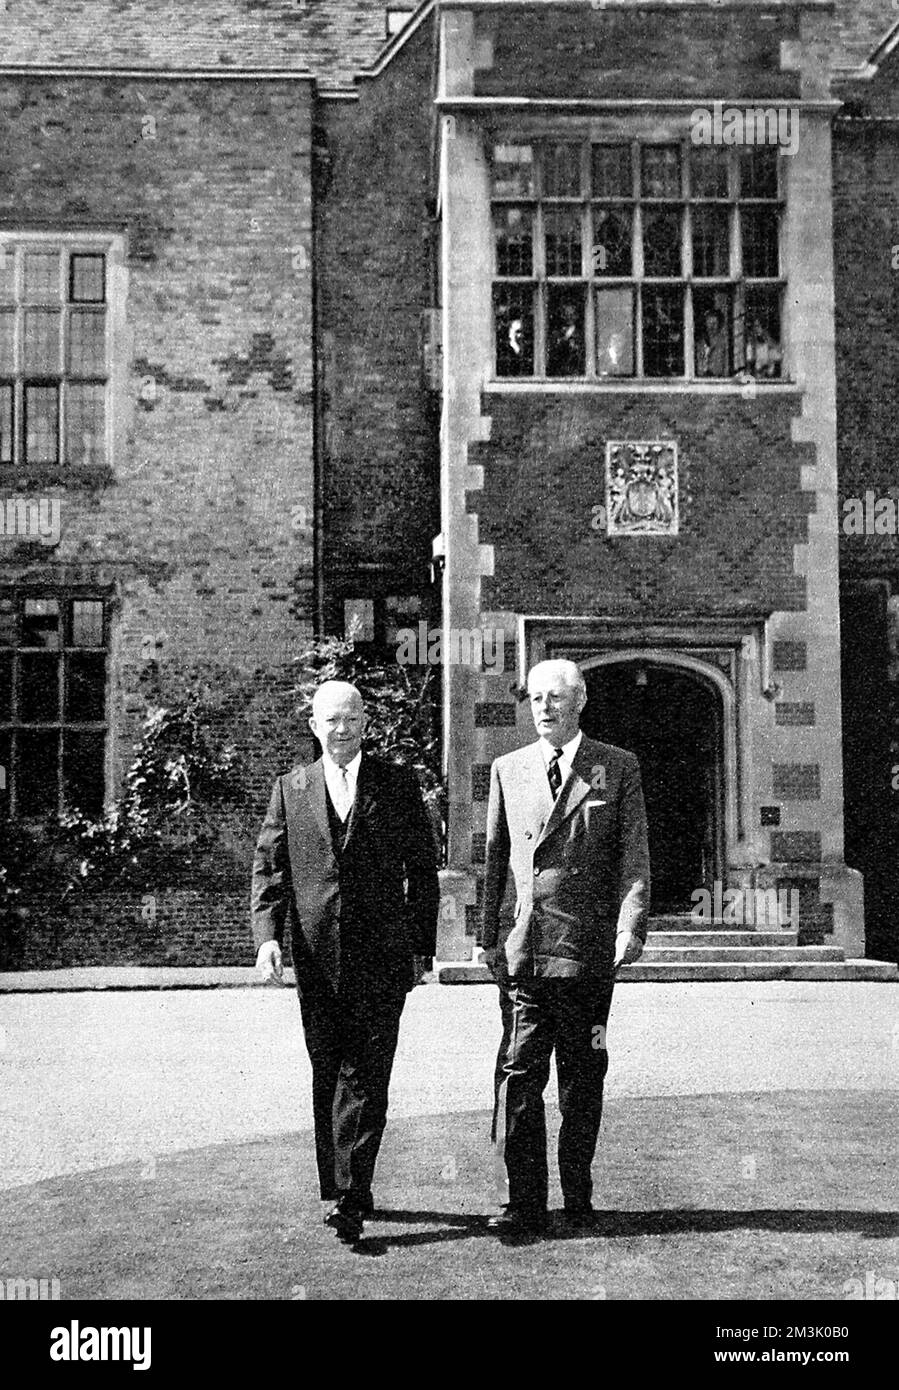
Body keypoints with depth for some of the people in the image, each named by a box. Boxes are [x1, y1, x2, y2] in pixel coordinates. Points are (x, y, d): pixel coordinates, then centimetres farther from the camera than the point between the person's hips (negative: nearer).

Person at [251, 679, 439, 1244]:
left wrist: (423, 948, 3)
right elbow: (269, 867, 7)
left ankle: (350, 1196, -3)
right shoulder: (291, 789, 9)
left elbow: (423, 870, 6)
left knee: (364, 1076, -7)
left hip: (382, 954, -2)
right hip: (317, 955, 3)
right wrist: (267, 934, -8)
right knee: (327, 1076, 9)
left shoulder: (398, 784, 4)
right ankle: (350, 1190, 22)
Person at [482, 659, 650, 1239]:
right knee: (518, 1074, -4)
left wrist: (631, 927, -13)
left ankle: (579, 1198, 21)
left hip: (588, 951, -1)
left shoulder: (619, 768, 5)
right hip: (521, 950, 1)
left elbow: (634, 856, 0)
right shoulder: (508, 770, 12)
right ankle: (526, 1205, 2)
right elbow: (496, 859, 14)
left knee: (583, 1081, 8)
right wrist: (491, 937, 9)